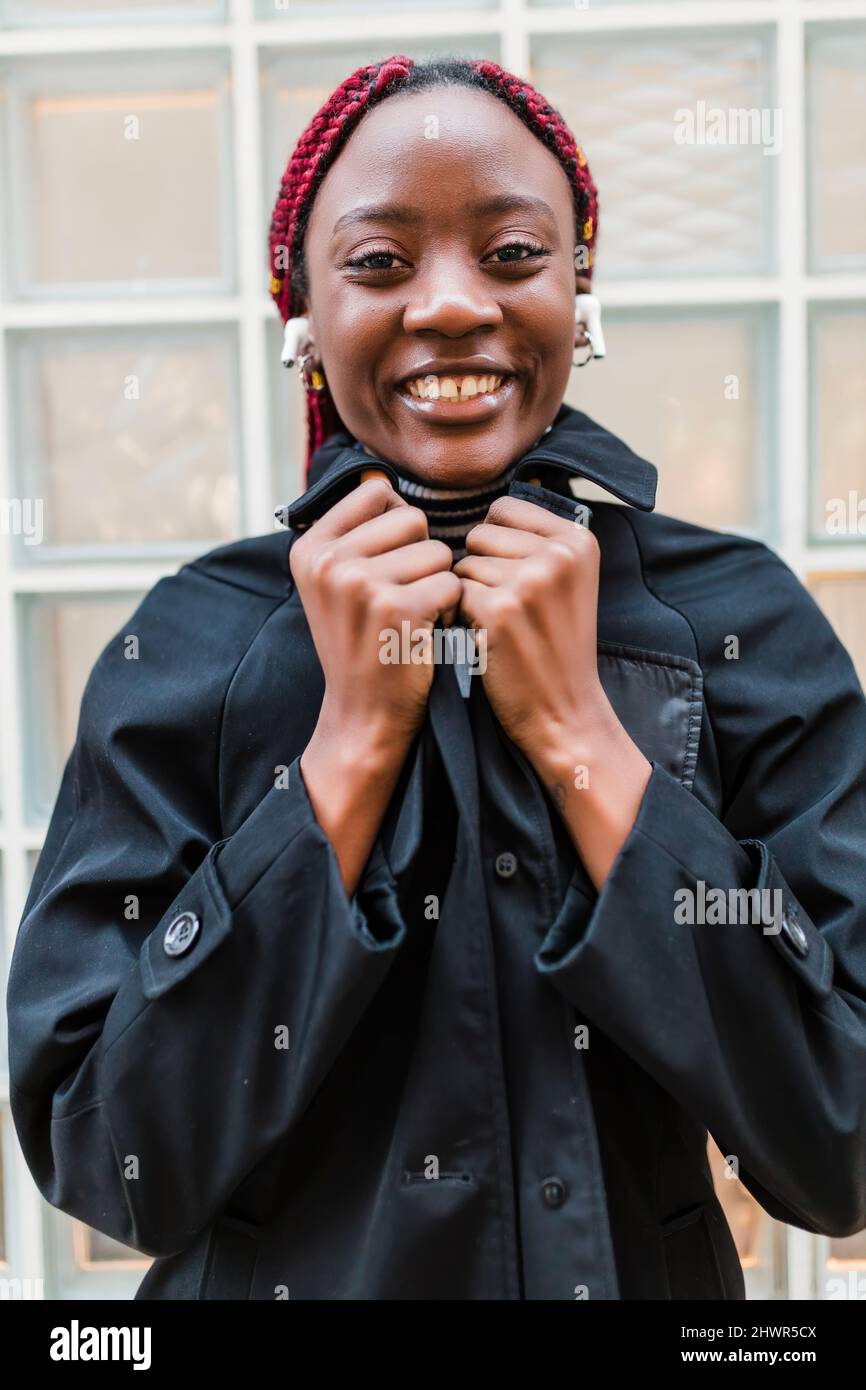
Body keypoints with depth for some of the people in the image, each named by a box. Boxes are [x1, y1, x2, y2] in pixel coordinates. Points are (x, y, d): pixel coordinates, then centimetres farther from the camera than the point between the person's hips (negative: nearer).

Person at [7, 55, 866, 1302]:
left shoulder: (743, 621, -11)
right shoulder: (189, 646, -11)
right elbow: (110, 1171, -16)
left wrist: (577, 730, -21)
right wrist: (356, 736, -21)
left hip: (645, 1272, 1)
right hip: (285, 1275, 0)